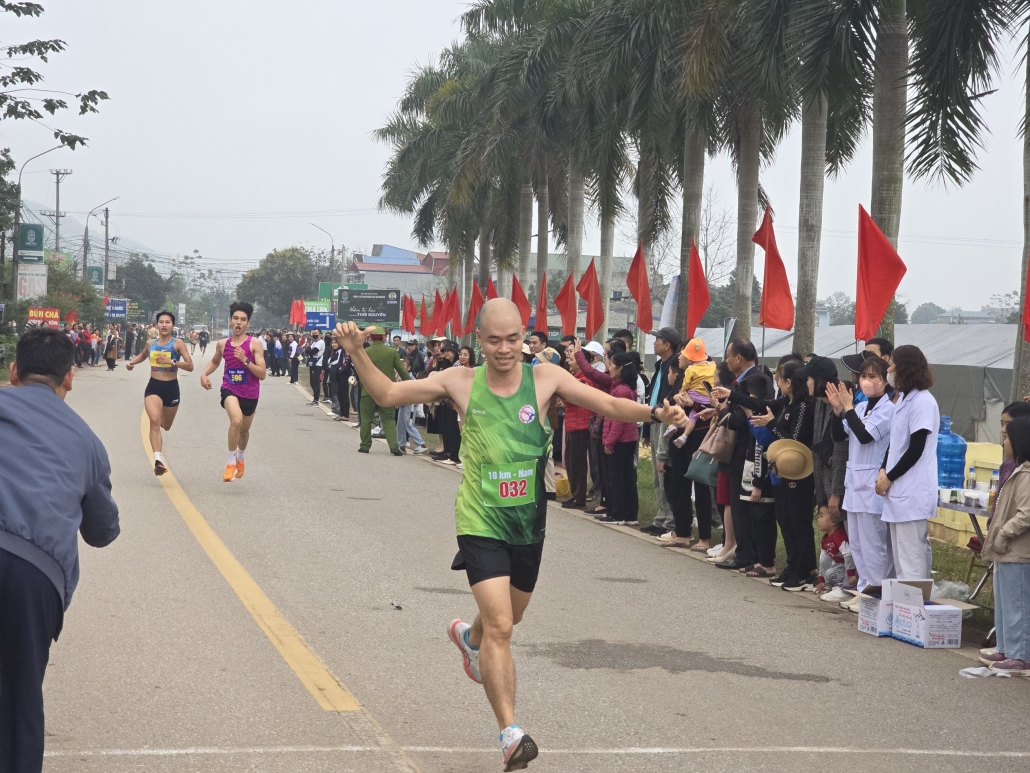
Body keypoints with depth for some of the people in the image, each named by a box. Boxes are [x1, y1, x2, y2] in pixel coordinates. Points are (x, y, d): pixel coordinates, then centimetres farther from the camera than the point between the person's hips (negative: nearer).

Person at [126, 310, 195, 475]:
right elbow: (142, 355, 29)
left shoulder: (177, 343, -6)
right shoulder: (151, 343, 6)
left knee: (166, 426, 17)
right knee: (154, 421, -23)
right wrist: (132, 362, 10)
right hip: (153, 387, 1)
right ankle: (158, 460, -31)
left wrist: (171, 362, -25)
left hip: (171, 387, -1)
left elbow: (190, 366, -13)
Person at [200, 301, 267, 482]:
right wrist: (205, 374, 4)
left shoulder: (254, 344, -11)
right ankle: (231, 462, -16)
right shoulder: (222, 344, -2)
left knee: (244, 430, 21)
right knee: (236, 420, -31)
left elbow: (262, 374, -15)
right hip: (230, 389, -1)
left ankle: (240, 459, 54)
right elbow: (215, 361, 22)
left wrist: (245, 360, -26)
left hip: (250, 393, 1)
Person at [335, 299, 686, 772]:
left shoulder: (544, 378, -6)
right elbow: (388, 394, 1)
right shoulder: (461, 383, -6)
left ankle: (469, 637, 61)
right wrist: (357, 354, -13)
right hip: (481, 522, -3)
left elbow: (609, 405, -11)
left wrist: (655, 413, -27)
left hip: (528, 523, 3)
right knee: (500, 626, -17)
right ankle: (510, 734, -15)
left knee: (508, 616, 25)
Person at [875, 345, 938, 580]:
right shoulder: (903, 398, 16)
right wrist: (883, 470, 4)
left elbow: (916, 449, -16)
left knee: (911, 555, -8)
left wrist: (890, 478, -9)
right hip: (899, 491, 10)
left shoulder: (922, 402, -13)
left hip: (913, 492, -10)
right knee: (899, 554, 12)